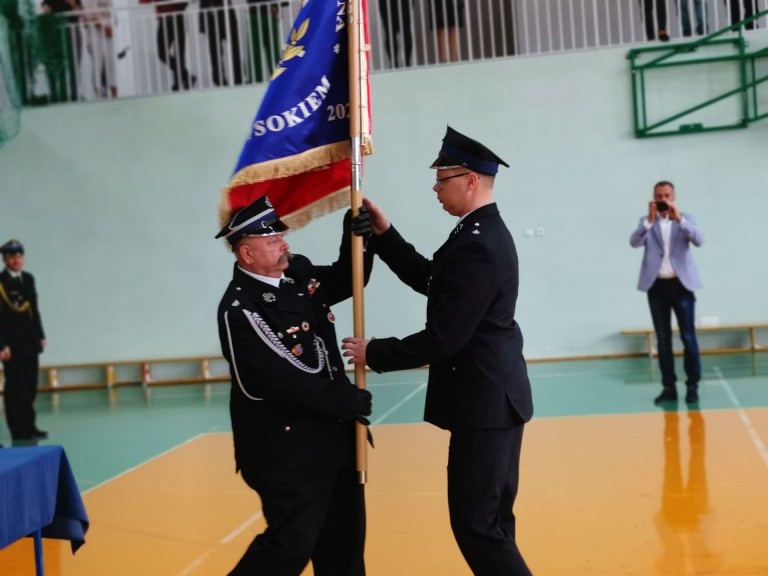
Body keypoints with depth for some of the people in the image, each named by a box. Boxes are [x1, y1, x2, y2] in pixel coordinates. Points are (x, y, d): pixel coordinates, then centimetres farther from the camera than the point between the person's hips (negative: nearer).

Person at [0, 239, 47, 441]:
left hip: (30, 340, 7)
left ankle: (29, 425, 20)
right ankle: (19, 430, 4)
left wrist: (40, 335, 14)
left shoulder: (28, 279, 11)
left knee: (30, 386, 11)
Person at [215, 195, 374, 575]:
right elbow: (278, 382, -25)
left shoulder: (299, 272, 4)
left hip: (333, 438, 8)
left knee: (344, 542, 18)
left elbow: (346, 281, 17)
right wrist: (349, 402, -18)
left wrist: (356, 235, -4)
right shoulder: (239, 309, -20)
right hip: (287, 449, -8)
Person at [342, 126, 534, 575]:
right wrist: (385, 234, 9)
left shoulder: (475, 247, -23)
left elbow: (442, 339, -24)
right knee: (490, 517, 18)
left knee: (475, 521, -4)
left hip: (484, 400, -11)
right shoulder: (485, 232, 10)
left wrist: (374, 353, -11)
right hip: (495, 394, 11)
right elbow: (429, 280, 18)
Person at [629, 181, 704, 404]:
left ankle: (693, 386, 4)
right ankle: (669, 387, 8)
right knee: (663, 339, 4)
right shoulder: (646, 222, 8)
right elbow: (634, 242, -10)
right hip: (657, 286, 1)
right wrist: (650, 219, -21)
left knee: (688, 337, -3)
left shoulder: (686, 218, 7)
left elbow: (699, 240, -11)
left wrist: (678, 218, -21)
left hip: (681, 284, -1)